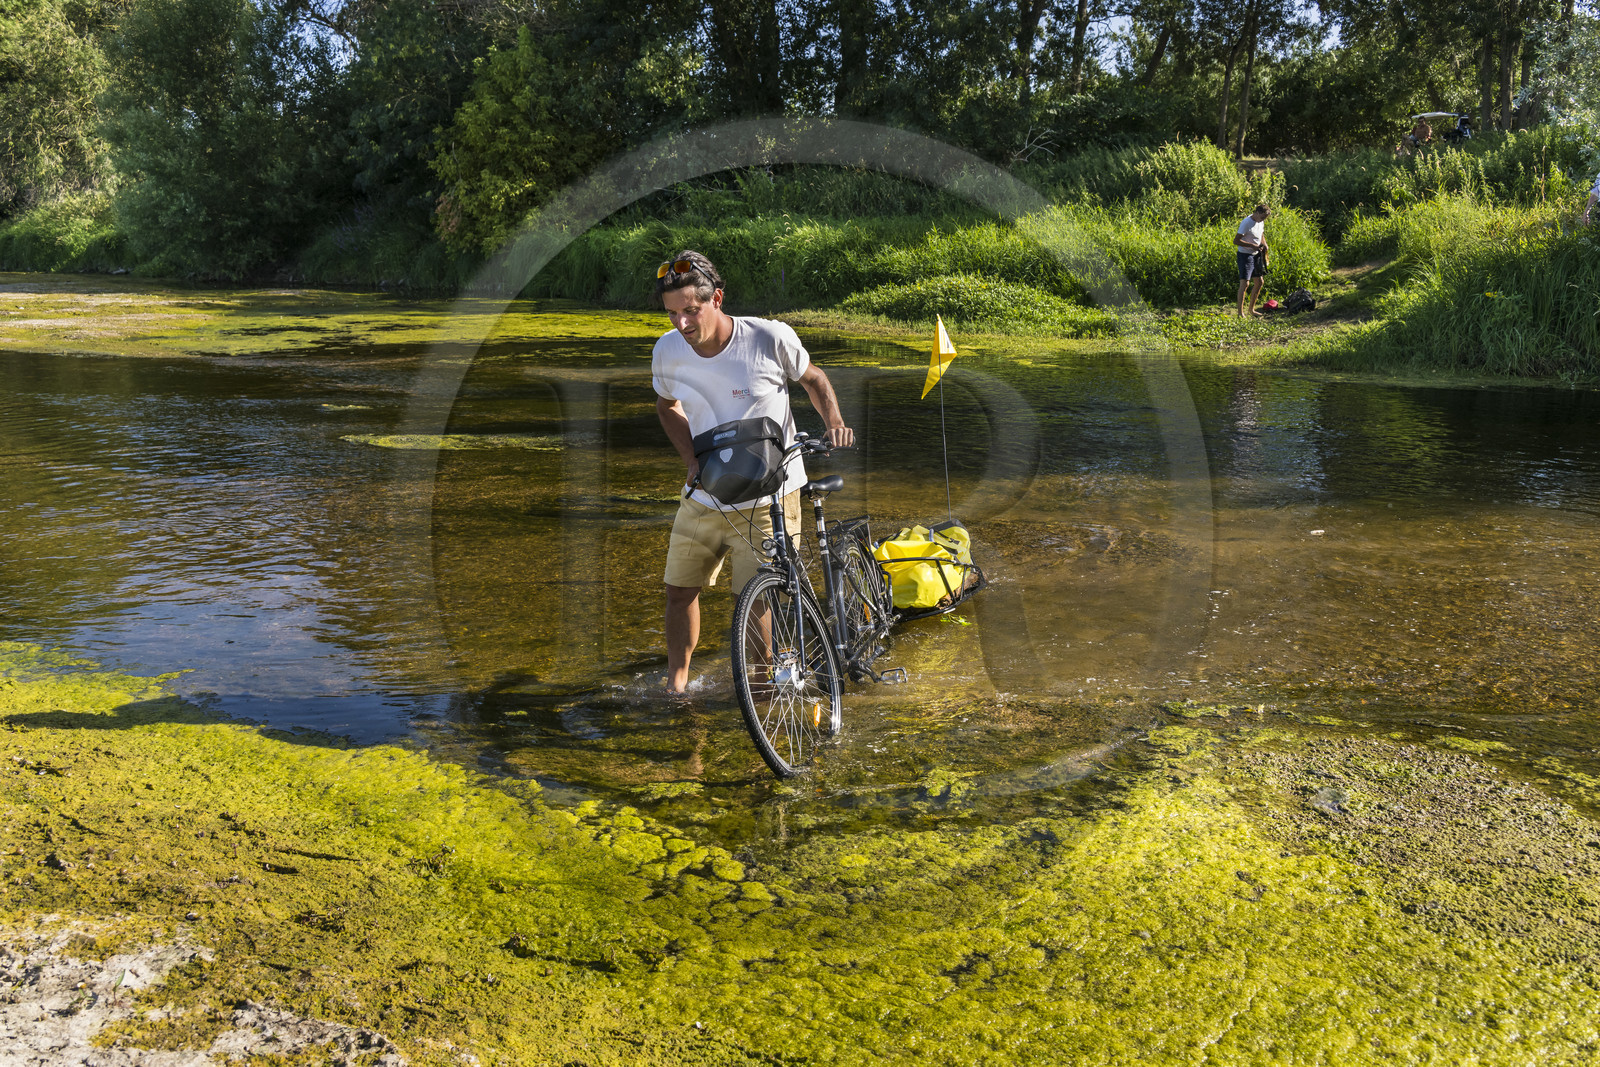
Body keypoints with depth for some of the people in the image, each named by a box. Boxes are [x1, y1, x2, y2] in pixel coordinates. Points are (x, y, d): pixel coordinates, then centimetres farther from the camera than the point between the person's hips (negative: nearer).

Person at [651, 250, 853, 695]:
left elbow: (813, 378, 2)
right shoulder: (668, 351, -10)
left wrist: (834, 420, -15)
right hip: (704, 496, 4)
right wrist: (691, 457, -3)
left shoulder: (770, 338, -19)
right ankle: (676, 680, 31)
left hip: (768, 497, -3)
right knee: (680, 590, 9)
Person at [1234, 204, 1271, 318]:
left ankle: (1251, 309, 26)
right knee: (1245, 283, -14)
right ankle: (1240, 312, -12)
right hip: (1245, 255, -9)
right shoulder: (1246, 223, -19)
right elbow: (1236, 241, -23)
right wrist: (1253, 246, -26)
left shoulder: (1261, 222, 8)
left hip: (1256, 255, 9)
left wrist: (1264, 244, 2)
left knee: (1259, 281, 13)